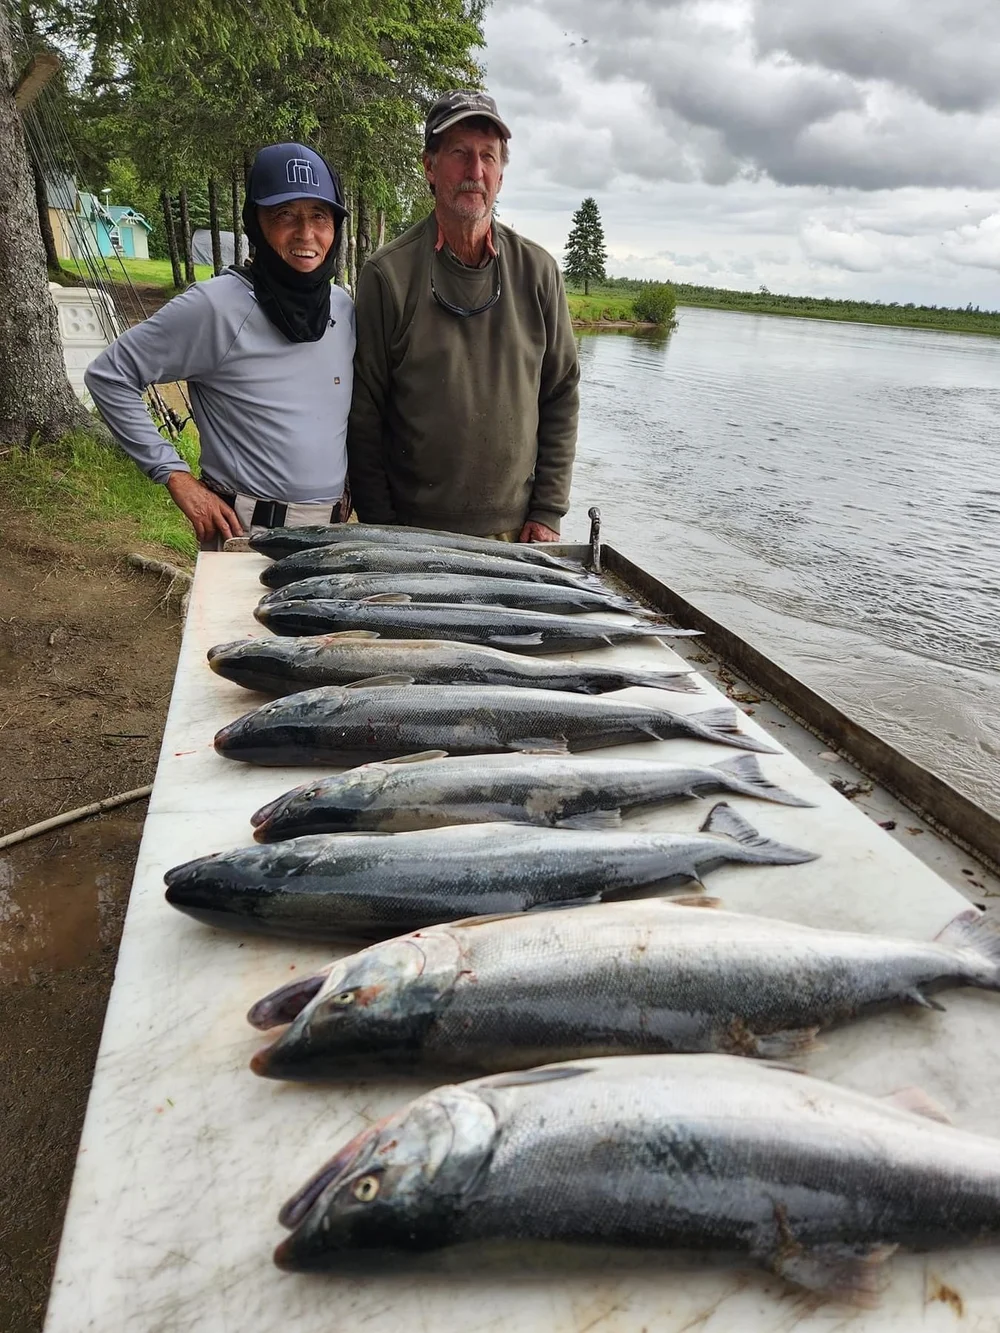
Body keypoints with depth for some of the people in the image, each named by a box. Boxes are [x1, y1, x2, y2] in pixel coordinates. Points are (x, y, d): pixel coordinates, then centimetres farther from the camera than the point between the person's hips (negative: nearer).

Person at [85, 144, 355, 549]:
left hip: (333, 531, 6)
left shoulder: (343, 306, 3)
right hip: (246, 532, -5)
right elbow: (108, 375, -8)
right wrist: (175, 474, -12)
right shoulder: (217, 306, -13)